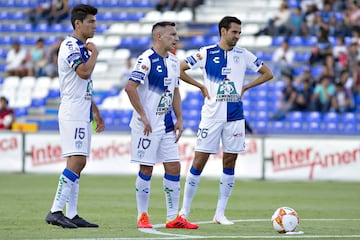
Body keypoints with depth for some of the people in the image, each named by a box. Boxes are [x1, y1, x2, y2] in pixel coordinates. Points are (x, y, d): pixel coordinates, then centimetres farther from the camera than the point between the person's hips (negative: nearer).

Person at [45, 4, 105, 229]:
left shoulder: (82, 48, 19)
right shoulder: (70, 46, -11)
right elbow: (84, 72, -27)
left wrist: (96, 112, 26)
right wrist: (95, 53, -10)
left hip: (83, 114, 10)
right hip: (73, 114, -10)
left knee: (79, 164, 8)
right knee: (75, 161, -17)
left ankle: (72, 214, 8)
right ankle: (55, 212, -18)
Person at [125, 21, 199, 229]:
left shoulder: (174, 61, 11)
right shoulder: (147, 59, -14)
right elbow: (130, 87, -21)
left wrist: (179, 119, 12)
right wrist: (143, 116, -20)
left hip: (166, 123, 8)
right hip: (148, 124, -8)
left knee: (174, 167, 5)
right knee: (146, 169, -2)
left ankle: (173, 218, 11)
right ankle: (143, 216, 7)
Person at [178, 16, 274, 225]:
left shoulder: (243, 55, 5)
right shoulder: (206, 53, -1)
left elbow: (268, 73, 13)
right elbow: (179, 69, 1)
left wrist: (245, 87, 4)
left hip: (235, 117, 3)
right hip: (211, 115, -3)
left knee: (229, 164, 3)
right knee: (199, 162, -4)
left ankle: (220, 213, 10)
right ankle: (185, 210, 5)